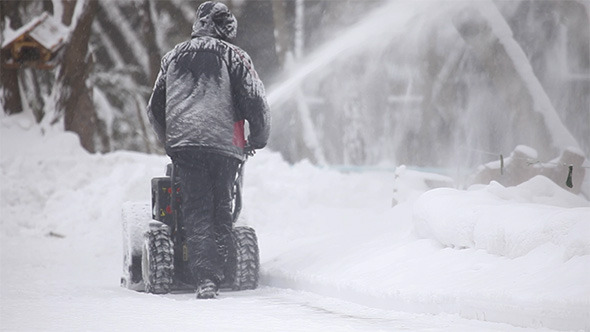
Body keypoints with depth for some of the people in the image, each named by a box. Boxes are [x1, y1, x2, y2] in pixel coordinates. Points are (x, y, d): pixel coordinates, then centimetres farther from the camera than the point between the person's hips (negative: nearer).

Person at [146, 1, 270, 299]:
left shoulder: (173, 57, 20)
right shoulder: (233, 56, 8)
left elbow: (155, 108, 24)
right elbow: (255, 102, 0)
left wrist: (169, 141, 37)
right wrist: (259, 138, 16)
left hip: (183, 143, 2)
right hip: (224, 143, -2)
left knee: (196, 212, -2)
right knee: (221, 211, 9)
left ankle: (204, 278, -15)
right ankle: (216, 272, 4)